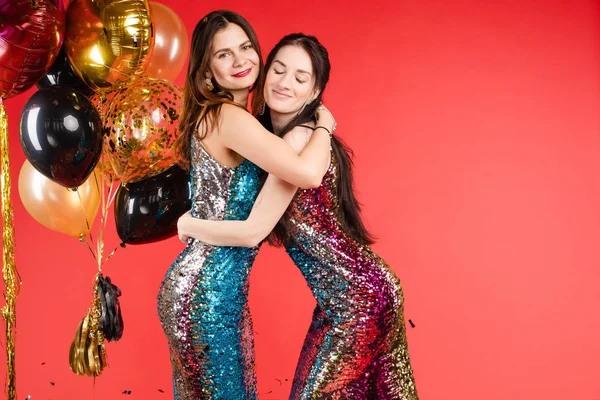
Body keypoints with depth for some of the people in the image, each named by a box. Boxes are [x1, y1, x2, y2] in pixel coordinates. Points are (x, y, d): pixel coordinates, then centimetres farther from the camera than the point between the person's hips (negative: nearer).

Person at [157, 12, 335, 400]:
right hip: (205, 294, -9)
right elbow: (308, 173, -29)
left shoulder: (217, 117, 12)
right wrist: (324, 124, -8)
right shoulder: (228, 117, -18)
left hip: (214, 288, 9)